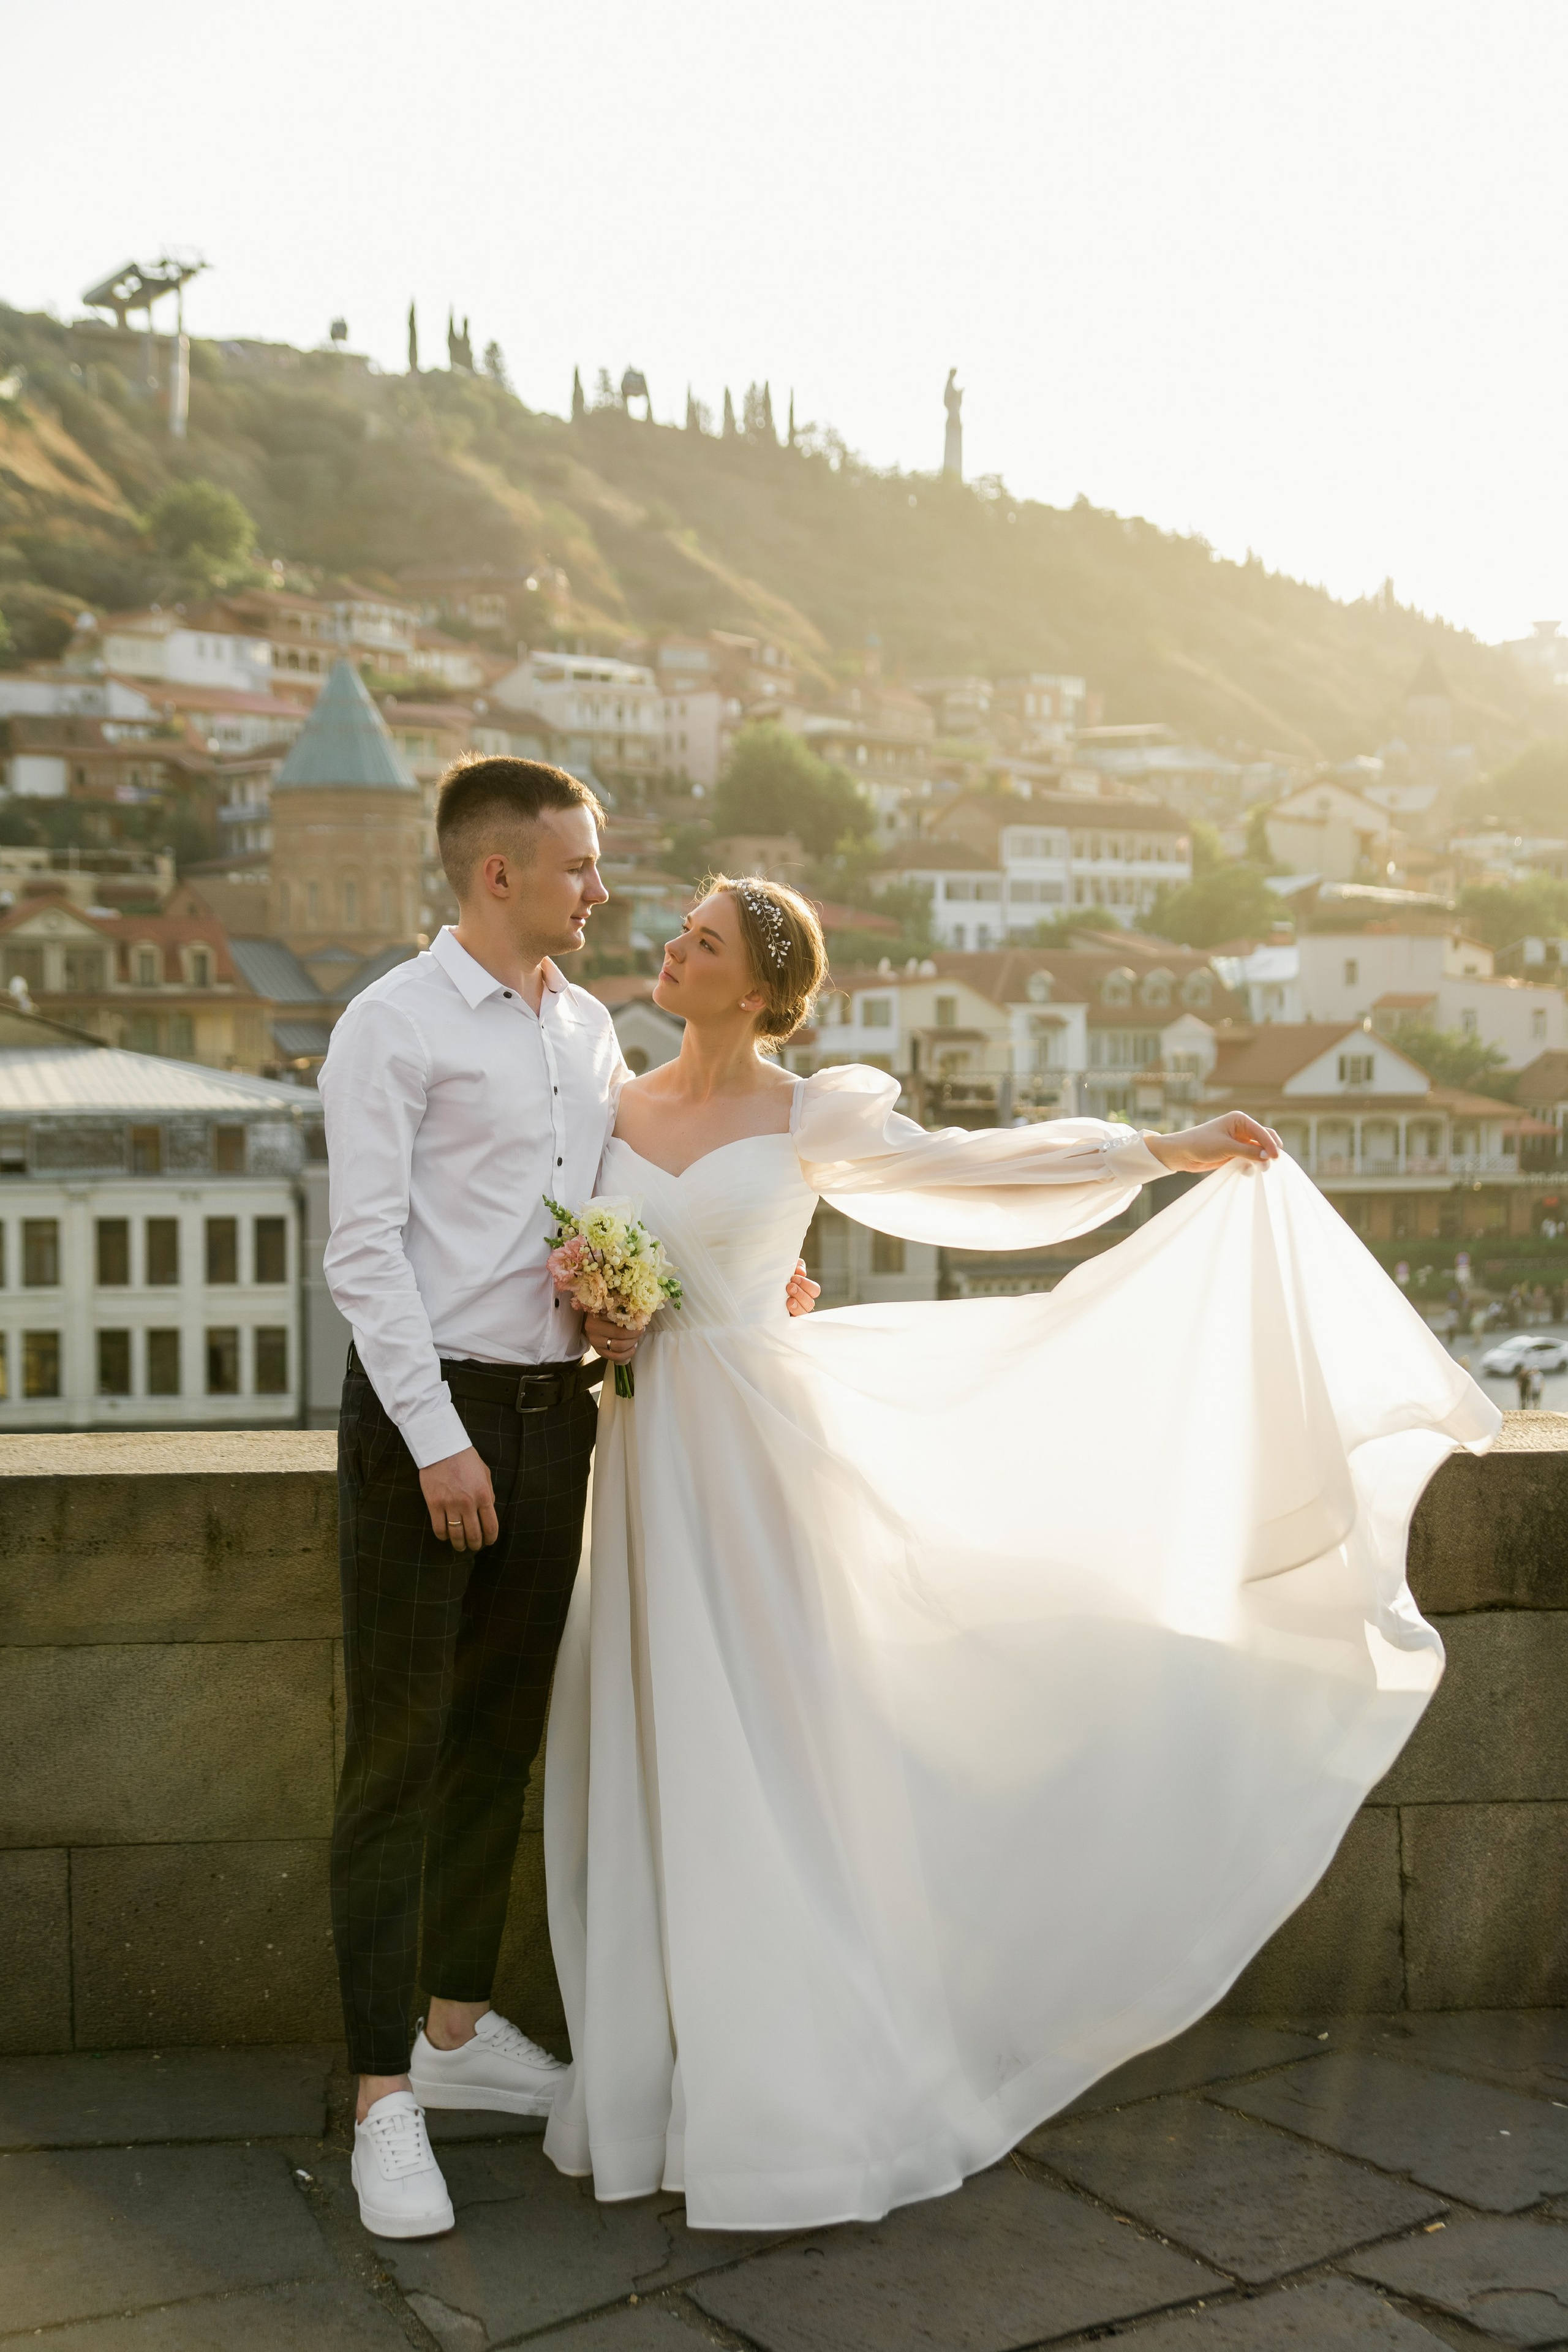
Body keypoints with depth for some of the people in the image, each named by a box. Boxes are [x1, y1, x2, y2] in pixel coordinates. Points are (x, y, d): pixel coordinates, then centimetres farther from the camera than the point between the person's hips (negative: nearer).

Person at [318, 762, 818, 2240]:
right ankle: (384, 2097, 5)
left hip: (554, 1411, 7)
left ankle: (459, 2029, 29)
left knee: (501, 1739, 15)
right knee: (399, 1751, -2)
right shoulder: (393, 1025, -8)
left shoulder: (588, 1029, 14)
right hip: (428, 1414, -7)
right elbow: (364, 1249, -13)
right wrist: (438, 1439, -18)